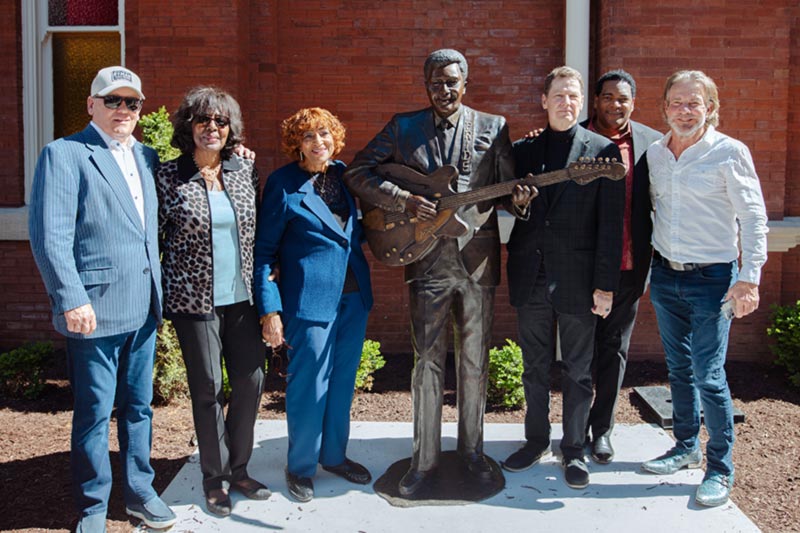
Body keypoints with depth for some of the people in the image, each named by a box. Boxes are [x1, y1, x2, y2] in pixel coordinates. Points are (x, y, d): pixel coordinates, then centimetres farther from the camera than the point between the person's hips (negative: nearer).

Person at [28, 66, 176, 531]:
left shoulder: (147, 157, 13)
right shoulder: (65, 154, -6)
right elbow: (49, 235, -13)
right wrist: (72, 299, -20)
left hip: (143, 307, 6)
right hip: (94, 309, -6)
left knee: (139, 405, 16)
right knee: (95, 413, 7)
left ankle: (139, 491, 32)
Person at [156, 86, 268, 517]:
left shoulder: (245, 170, 5)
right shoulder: (168, 176, -4)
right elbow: (155, 237, -1)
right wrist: (157, 295, -2)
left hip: (241, 296, 4)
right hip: (193, 299, -4)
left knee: (251, 380, 7)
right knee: (208, 389, 4)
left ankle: (238, 469, 26)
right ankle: (215, 478, 22)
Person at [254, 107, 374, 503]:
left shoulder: (344, 174, 8)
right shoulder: (283, 184, -8)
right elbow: (264, 251, -6)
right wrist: (269, 310, -11)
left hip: (354, 296, 6)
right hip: (310, 300, -6)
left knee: (342, 381, 16)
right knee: (309, 387, 3)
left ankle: (334, 454, 34)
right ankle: (300, 467, 23)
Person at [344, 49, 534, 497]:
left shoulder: (493, 127, 7)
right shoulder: (403, 127, 5)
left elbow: (508, 185, 7)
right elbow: (358, 173, 1)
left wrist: (519, 197, -17)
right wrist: (406, 200, -12)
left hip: (478, 258, 1)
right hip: (428, 261, -1)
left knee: (475, 359, 10)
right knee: (428, 361, 3)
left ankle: (472, 449, 28)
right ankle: (425, 459, 16)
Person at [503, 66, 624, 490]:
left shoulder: (603, 151, -2)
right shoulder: (523, 150, 7)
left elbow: (611, 224, -6)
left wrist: (606, 284, -10)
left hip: (578, 280, -3)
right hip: (531, 277, 3)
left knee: (578, 370, 9)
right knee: (534, 367, 14)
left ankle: (574, 449, 24)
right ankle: (536, 441, 30)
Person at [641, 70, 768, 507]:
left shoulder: (729, 152, -9)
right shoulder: (655, 153, 6)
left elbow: (753, 218, -9)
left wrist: (749, 278, -15)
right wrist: (649, 265, 14)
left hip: (711, 279, -5)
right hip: (664, 275, 5)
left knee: (709, 376, -4)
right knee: (679, 368, 15)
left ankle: (720, 469, 12)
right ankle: (685, 447, 31)